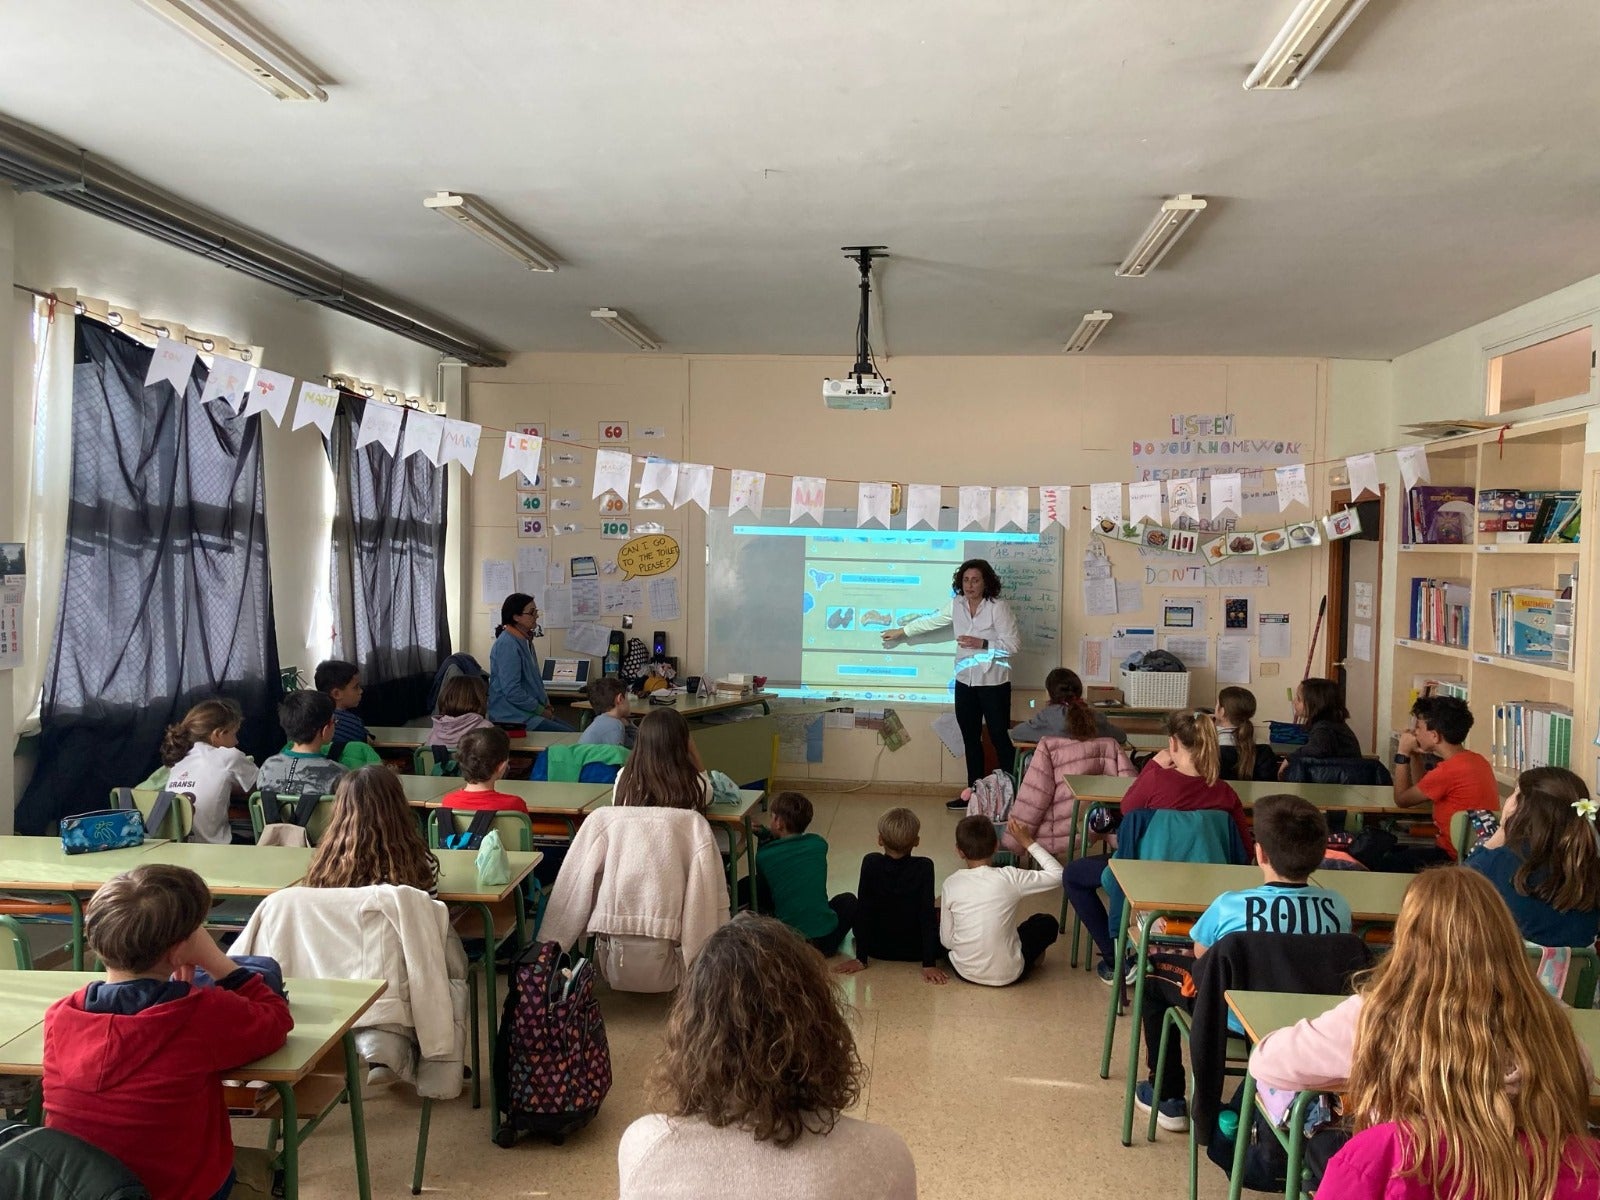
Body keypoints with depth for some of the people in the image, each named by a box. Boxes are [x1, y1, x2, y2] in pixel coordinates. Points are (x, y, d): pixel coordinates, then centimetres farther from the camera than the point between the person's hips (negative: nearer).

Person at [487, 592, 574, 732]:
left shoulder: (525, 641, 14)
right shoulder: (507, 645, -18)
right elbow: (512, 691, -22)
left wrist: (546, 703, 10)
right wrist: (541, 710, -14)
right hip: (512, 717, -10)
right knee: (568, 736, -18)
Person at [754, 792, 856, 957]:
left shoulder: (764, 856, -7)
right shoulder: (819, 844, -2)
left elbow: (763, 900, 8)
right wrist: (766, 834, 19)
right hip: (825, 940, 2)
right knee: (848, 900, 33)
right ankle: (824, 949, 19)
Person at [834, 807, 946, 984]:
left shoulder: (870, 863, -17)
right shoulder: (924, 867, -19)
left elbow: (863, 910, -13)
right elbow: (927, 914, -21)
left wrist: (861, 959, -6)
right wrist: (929, 964, -17)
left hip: (878, 949, 1)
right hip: (915, 952, 0)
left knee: (848, 901, 26)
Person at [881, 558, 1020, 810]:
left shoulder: (999, 607, -13)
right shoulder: (957, 605, 4)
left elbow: (1013, 644, -15)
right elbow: (931, 621, 19)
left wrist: (981, 644, -24)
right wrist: (901, 632, 27)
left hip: (993, 683, -6)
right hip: (965, 682, 6)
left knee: (999, 737, -1)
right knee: (970, 739, 12)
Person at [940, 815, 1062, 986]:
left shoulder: (951, 884, -9)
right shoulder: (1010, 878, -14)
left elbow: (946, 940, -5)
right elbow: (1058, 875, -1)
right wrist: (1029, 843, 4)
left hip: (964, 972, 0)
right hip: (1007, 974, 0)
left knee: (936, 919, 26)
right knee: (1047, 922, 23)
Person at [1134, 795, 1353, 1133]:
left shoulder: (1230, 906, -22)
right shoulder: (1338, 908, -16)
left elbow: (1200, 953, -3)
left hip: (1236, 1021, -4)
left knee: (1155, 971, 20)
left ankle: (1167, 1099, 29)